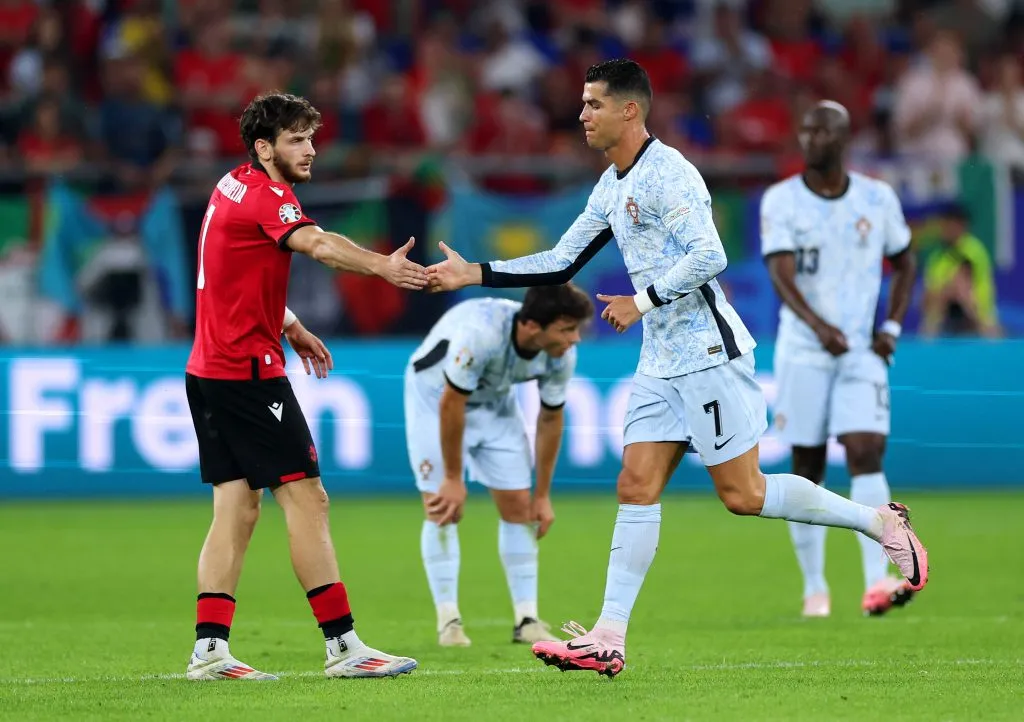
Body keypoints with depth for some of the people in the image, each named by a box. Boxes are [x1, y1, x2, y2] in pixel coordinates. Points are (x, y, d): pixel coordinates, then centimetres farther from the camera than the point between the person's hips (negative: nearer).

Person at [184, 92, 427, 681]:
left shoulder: (234, 188, 16)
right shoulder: (264, 196, -14)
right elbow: (318, 245, -34)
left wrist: (292, 329, 22)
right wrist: (383, 266, -49)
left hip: (209, 371, 10)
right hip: (248, 369, -10)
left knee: (237, 508, 7)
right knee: (306, 499, -8)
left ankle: (210, 649, 2)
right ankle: (343, 644, -8)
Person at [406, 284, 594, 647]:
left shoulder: (562, 356, -22)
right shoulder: (481, 334, -42)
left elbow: (550, 418, -6)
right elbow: (450, 403, -31)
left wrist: (543, 494, -1)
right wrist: (453, 479, -22)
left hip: (495, 402, 5)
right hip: (435, 394, -5)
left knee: (519, 506, -2)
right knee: (442, 509, -11)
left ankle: (527, 620, 4)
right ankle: (448, 621, -4)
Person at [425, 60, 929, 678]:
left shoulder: (667, 173, -15)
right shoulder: (613, 187, 15)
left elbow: (709, 255, -24)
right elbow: (562, 262, 20)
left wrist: (642, 302, -20)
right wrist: (475, 273, 14)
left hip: (709, 353, -9)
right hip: (662, 364, 9)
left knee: (743, 495, -7)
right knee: (637, 489, 1)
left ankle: (882, 522, 8)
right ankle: (609, 639, -2)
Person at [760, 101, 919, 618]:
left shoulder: (878, 198, 3)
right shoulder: (781, 200, -3)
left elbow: (904, 264, 16)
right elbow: (781, 275, -15)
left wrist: (891, 327, 2)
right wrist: (818, 325, -32)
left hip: (862, 351, 0)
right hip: (803, 349, 0)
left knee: (866, 454, -15)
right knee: (807, 468, 3)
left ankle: (877, 582, -21)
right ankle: (814, 587, 14)